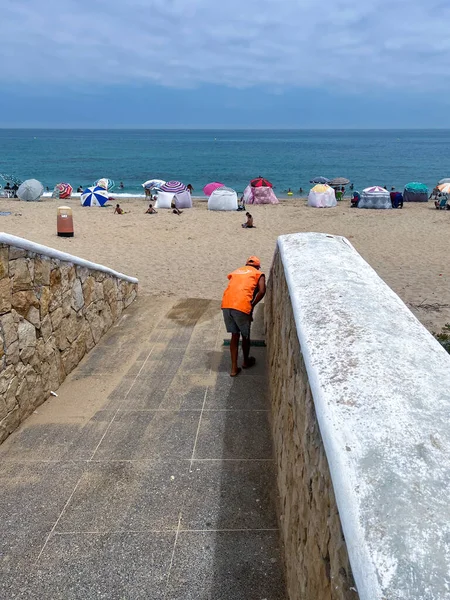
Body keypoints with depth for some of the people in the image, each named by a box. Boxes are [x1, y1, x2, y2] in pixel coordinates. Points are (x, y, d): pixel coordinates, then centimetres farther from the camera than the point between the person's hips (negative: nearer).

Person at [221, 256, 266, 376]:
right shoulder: (258, 274, 15)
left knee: (234, 335, 19)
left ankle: (234, 368, 20)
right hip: (241, 306, -4)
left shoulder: (236, 271, 30)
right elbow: (262, 291, -3)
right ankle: (246, 361, 41)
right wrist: (252, 306, 6)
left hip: (226, 304, 4)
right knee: (245, 336, 20)